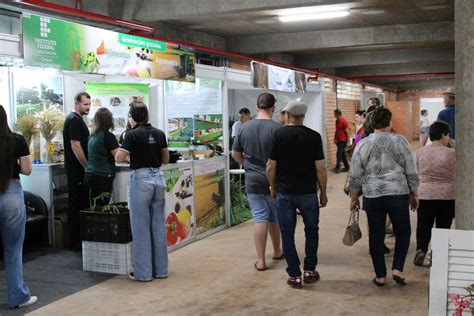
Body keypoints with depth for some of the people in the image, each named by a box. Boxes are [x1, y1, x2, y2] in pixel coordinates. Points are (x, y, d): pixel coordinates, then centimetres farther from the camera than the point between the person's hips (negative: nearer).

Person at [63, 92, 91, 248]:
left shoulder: (77, 119, 17)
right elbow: (76, 146, -20)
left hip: (79, 169, 10)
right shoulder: (74, 120, -14)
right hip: (77, 170, -10)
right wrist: (87, 166, -15)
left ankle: (82, 237, 20)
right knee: (76, 204, -4)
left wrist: (87, 166, 20)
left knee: (83, 203, 13)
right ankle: (76, 241, 2)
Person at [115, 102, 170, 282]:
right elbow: (166, 160, 12)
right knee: (159, 225, 11)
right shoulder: (159, 133, 7)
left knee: (141, 227, 2)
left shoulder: (132, 134, -10)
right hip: (158, 178, 6)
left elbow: (119, 159, -11)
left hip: (140, 179, -6)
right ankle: (160, 269, 18)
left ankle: (143, 272, 7)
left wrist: (131, 152, 8)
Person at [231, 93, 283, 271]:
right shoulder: (276, 128, -13)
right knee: (275, 217, 16)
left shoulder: (245, 127, -1)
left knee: (260, 217, 4)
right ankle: (277, 251, 34)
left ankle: (261, 260, 2)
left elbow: (235, 153, 7)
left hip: (252, 180, 2)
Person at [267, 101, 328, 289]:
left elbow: (271, 167, -5)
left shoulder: (278, 135, -5)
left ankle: (294, 276, 11)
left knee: (287, 233, 8)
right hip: (308, 192, 1)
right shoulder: (314, 136, -4)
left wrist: (273, 188, 10)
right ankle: (309, 271, 20)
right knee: (311, 231, 18)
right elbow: (320, 169, -6)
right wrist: (323, 192, 5)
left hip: (284, 193, 0)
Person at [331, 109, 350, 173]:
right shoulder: (337, 121, 9)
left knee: (339, 154, -10)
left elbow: (347, 131, -14)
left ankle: (337, 168, -7)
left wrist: (347, 141, -12)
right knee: (342, 154, 11)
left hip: (343, 140, -8)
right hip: (338, 140, 8)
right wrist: (335, 138, 12)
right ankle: (346, 167, 19)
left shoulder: (344, 121, -15)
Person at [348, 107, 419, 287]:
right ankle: (397, 269, 7)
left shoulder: (363, 144, -1)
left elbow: (355, 176, 1)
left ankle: (380, 276, 16)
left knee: (376, 236, 9)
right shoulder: (400, 142, -2)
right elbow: (412, 173, 2)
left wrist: (354, 198, 12)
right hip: (398, 194, -1)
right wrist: (414, 194, 13)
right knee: (403, 232, 16)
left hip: (372, 196, 1)